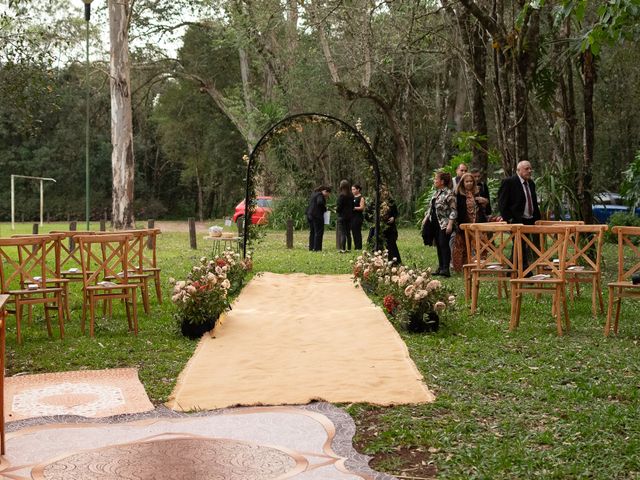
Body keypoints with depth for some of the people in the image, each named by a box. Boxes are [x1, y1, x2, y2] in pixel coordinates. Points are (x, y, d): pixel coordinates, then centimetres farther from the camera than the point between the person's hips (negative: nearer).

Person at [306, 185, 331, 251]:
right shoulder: (320, 195, -10)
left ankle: (311, 247, 16)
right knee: (318, 232, -5)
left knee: (312, 232, 14)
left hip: (310, 215, 9)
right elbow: (320, 203, -27)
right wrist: (325, 209, -10)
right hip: (317, 216, -9)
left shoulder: (314, 194, 18)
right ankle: (317, 248, -7)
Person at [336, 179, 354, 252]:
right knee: (348, 233, 13)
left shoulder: (341, 195, -16)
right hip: (349, 216, 7)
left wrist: (336, 210, 5)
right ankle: (349, 248, 16)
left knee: (342, 233, -5)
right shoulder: (351, 196, 5)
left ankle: (343, 249, -7)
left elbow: (339, 206, -14)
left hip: (342, 216, -7)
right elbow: (352, 206, 10)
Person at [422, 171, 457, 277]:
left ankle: (445, 269, -15)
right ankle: (440, 267, 16)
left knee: (443, 244, -13)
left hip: (444, 224, -8)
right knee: (438, 245, 10)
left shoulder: (449, 194, -13)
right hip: (434, 223, 8)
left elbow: (453, 210, -15)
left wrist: (450, 224, -21)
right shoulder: (436, 193, 13)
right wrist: (426, 218, 17)